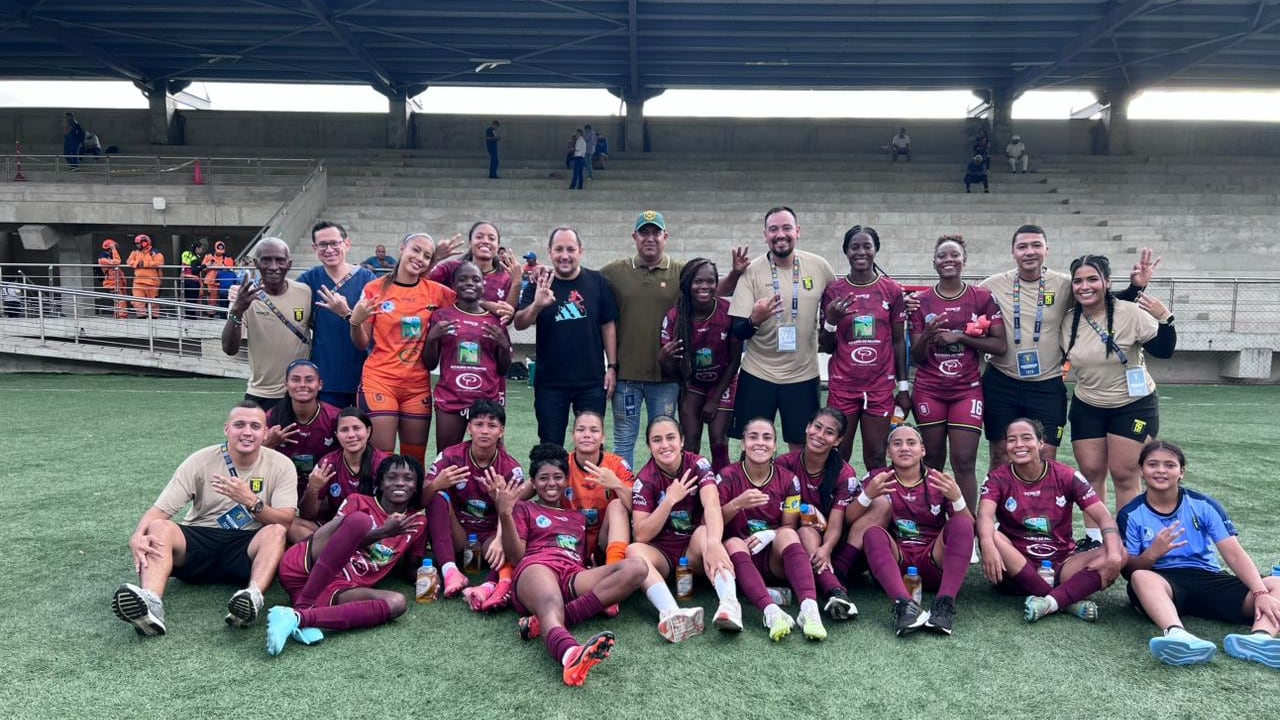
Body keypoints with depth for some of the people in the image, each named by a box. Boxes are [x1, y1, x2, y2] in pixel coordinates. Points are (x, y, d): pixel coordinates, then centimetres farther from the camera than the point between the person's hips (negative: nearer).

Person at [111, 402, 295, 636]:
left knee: (276, 532, -31)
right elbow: (159, 511, -8)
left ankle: (254, 597, -54)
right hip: (198, 541, 1)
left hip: (247, 549, -1)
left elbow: (285, 521, -10)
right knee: (159, 528, -28)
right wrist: (138, 535, -30)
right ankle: (151, 605, -51)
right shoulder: (201, 461, -3)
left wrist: (250, 501, -27)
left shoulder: (281, 465, -3)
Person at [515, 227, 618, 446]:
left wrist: (612, 366, 0)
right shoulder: (539, 284, -1)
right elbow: (519, 324, -10)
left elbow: (608, 326, 4)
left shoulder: (598, 282, -1)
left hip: (592, 381, 0)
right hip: (550, 382, 0)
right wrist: (537, 305, -30)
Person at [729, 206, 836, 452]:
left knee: (801, 447, 11)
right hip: (757, 374, -1)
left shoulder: (819, 266, -3)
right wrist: (754, 320, -29)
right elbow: (737, 331, -10)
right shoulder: (752, 271, -8)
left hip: (804, 374, 1)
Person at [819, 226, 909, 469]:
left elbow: (898, 341, 7)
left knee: (876, 457, 4)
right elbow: (827, 347, 4)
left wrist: (903, 386, 5)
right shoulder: (833, 291, 0)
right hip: (843, 385, 0)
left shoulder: (892, 290, 2)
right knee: (839, 456, 3)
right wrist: (831, 320, -15)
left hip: (880, 386, 0)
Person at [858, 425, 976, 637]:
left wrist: (956, 498, -18)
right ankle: (904, 604, -46)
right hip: (893, 561, -1)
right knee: (872, 533, -29)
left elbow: (970, 527, 0)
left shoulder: (939, 481, 11)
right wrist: (867, 495, -23)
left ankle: (945, 602, -36)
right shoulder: (877, 478, 9)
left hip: (934, 563, 1)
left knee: (960, 524, -22)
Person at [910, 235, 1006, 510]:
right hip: (929, 391, 1)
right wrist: (927, 336, -18)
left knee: (964, 461, -7)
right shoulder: (921, 300, 3)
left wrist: (960, 337, -13)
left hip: (967, 390, -1)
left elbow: (1000, 345, -3)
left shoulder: (983, 297, 1)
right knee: (933, 459, 7)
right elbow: (916, 356, 3)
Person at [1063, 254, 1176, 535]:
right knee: (1091, 473, 6)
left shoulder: (1131, 313, -17)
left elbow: (1164, 351, -14)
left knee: (1124, 477, -2)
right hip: (1087, 408, 4)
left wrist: (1165, 319, -27)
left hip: (1134, 406, -4)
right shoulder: (1069, 321, -3)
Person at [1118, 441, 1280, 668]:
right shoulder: (1131, 515, 2)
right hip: (1162, 581, -3)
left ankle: (1260, 637, -49)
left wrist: (1260, 593, -19)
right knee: (1141, 578, -36)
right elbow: (1128, 569, -2)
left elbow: (1234, 555, -3)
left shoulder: (1203, 505, 5)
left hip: (1208, 579, 3)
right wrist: (1153, 553, -23)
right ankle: (1177, 635, -63)